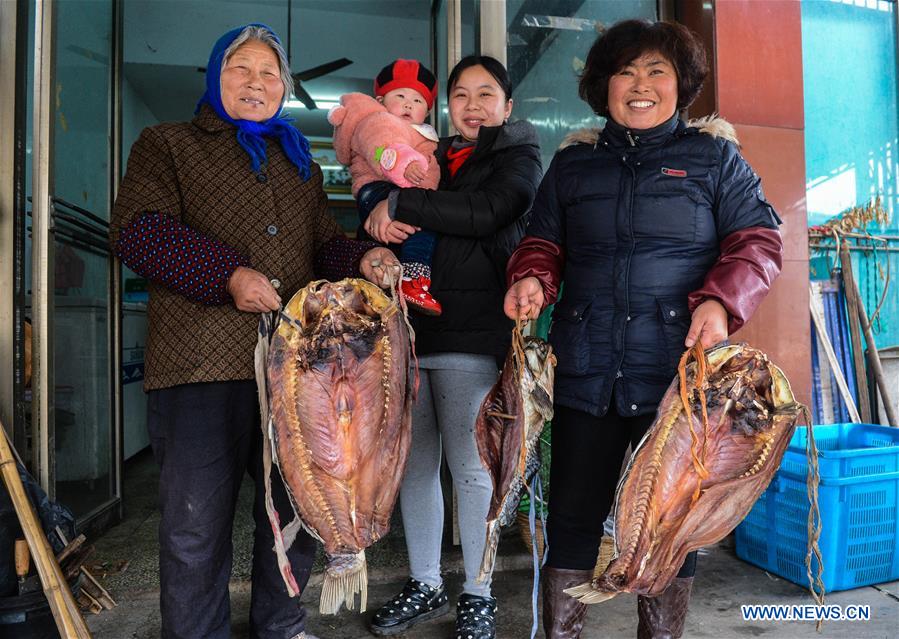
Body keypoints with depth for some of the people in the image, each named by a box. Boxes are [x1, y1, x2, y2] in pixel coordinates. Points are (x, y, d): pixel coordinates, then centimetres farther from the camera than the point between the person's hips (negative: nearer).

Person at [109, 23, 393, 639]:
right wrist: (228, 274, -17)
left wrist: (363, 257, -3)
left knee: (297, 509, 12)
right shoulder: (168, 144, 11)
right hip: (205, 363, -4)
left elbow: (325, 243, 20)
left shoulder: (301, 164, 25)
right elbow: (137, 228, -4)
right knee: (197, 524, 1)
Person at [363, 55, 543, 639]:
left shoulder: (519, 156, 7)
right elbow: (382, 216, 23)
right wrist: (381, 223, -1)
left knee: (470, 466, 0)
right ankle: (425, 587, 25)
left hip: (471, 333, -5)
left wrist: (399, 205, -11)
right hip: (410, 326, 5)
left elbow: (485, 212, -13)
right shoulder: (431, 156, 22)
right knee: (414, 463, 9)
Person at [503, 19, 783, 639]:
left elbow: (759, 240, 5)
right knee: (572, 513, 7)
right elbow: (544, 243, 18)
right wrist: (532, 280, -5)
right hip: (587, 372, 2)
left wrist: (721, 300, -14)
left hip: (681, 372, -1)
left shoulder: (714, 156, 10)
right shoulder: (572, 164, 16)